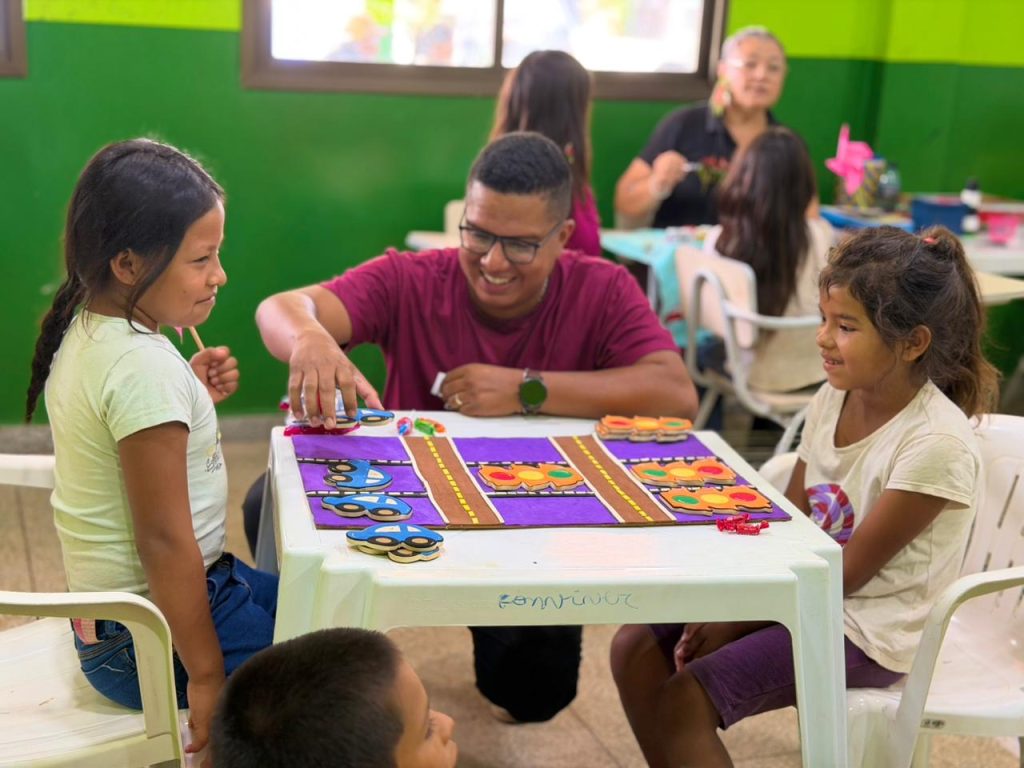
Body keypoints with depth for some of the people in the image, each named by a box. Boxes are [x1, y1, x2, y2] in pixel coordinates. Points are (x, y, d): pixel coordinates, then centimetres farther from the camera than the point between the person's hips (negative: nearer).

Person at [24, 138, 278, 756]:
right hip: (158, 639, -10)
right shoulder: (146, 368, -26)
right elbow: (163, 540, -26)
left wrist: (193, 395, 2)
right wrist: (205, 676, -20)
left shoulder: (85, 330, 2)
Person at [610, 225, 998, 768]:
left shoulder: (936, 443, -21)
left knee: (684, 701, -21)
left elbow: (847, 574, -18)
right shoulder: (833, 398, 1)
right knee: (636, 649, -3)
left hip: (865, 630, -8)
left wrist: (735, 622, -14)